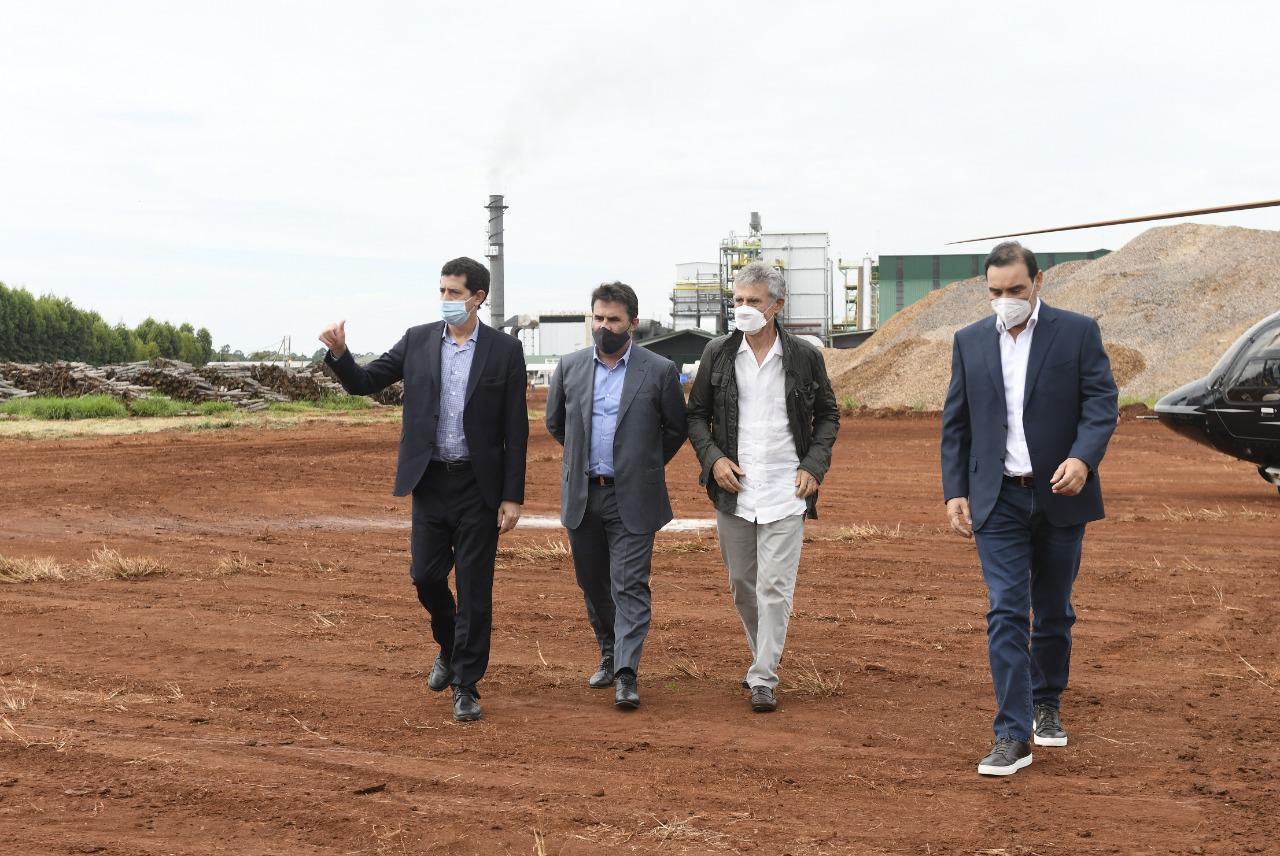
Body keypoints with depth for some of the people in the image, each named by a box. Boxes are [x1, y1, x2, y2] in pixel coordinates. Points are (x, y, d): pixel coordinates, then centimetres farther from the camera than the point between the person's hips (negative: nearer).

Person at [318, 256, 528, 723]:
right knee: (426, 577, 6)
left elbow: (515, 430, -4)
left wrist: (512, 496, -7)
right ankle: (450, 648, 35)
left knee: (474, 588, 0)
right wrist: (338, 354, -15)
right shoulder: (418, 340, 4)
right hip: (430, 480, 3)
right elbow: (364, 382, 6)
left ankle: (465, 686, 10)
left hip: (478, 485, -3)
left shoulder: (504, 350, -4)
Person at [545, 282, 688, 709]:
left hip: (632, 499, -4)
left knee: (630, 586, -8)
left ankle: (627, 674, -9)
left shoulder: (659, 371, -5)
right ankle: (609, 654, 31)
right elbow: (555, 422, 17)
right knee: (593, 583, 14)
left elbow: (676, 429, 7)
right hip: (582, 496, 4)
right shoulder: (570, 367, 3)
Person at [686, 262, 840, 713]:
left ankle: (763, 679, -1)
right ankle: (765, 656, 34)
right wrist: (713, 458, -6)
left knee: (775, 587, -7)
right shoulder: (717, 353, 2)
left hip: (785, 492, -2)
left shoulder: (805, 357, 0)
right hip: (733, 490, 2)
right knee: (742, 586, 12)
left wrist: (814, 466, -2)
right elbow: (696, 414, 10)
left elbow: (827, 416, 10)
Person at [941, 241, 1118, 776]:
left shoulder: (1078, 332, -1)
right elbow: (955, 424, 9)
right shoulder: (970, 342, 6)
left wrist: (1083, 458, -25)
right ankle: (1012, 736, -8)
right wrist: (954, 491, 1)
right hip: (998, 500, 1)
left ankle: (1046, 704, 35)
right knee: (1006, 614, -7)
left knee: (1053, 611, 13)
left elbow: (1101, 403, -7)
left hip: (1060, 495, 0)